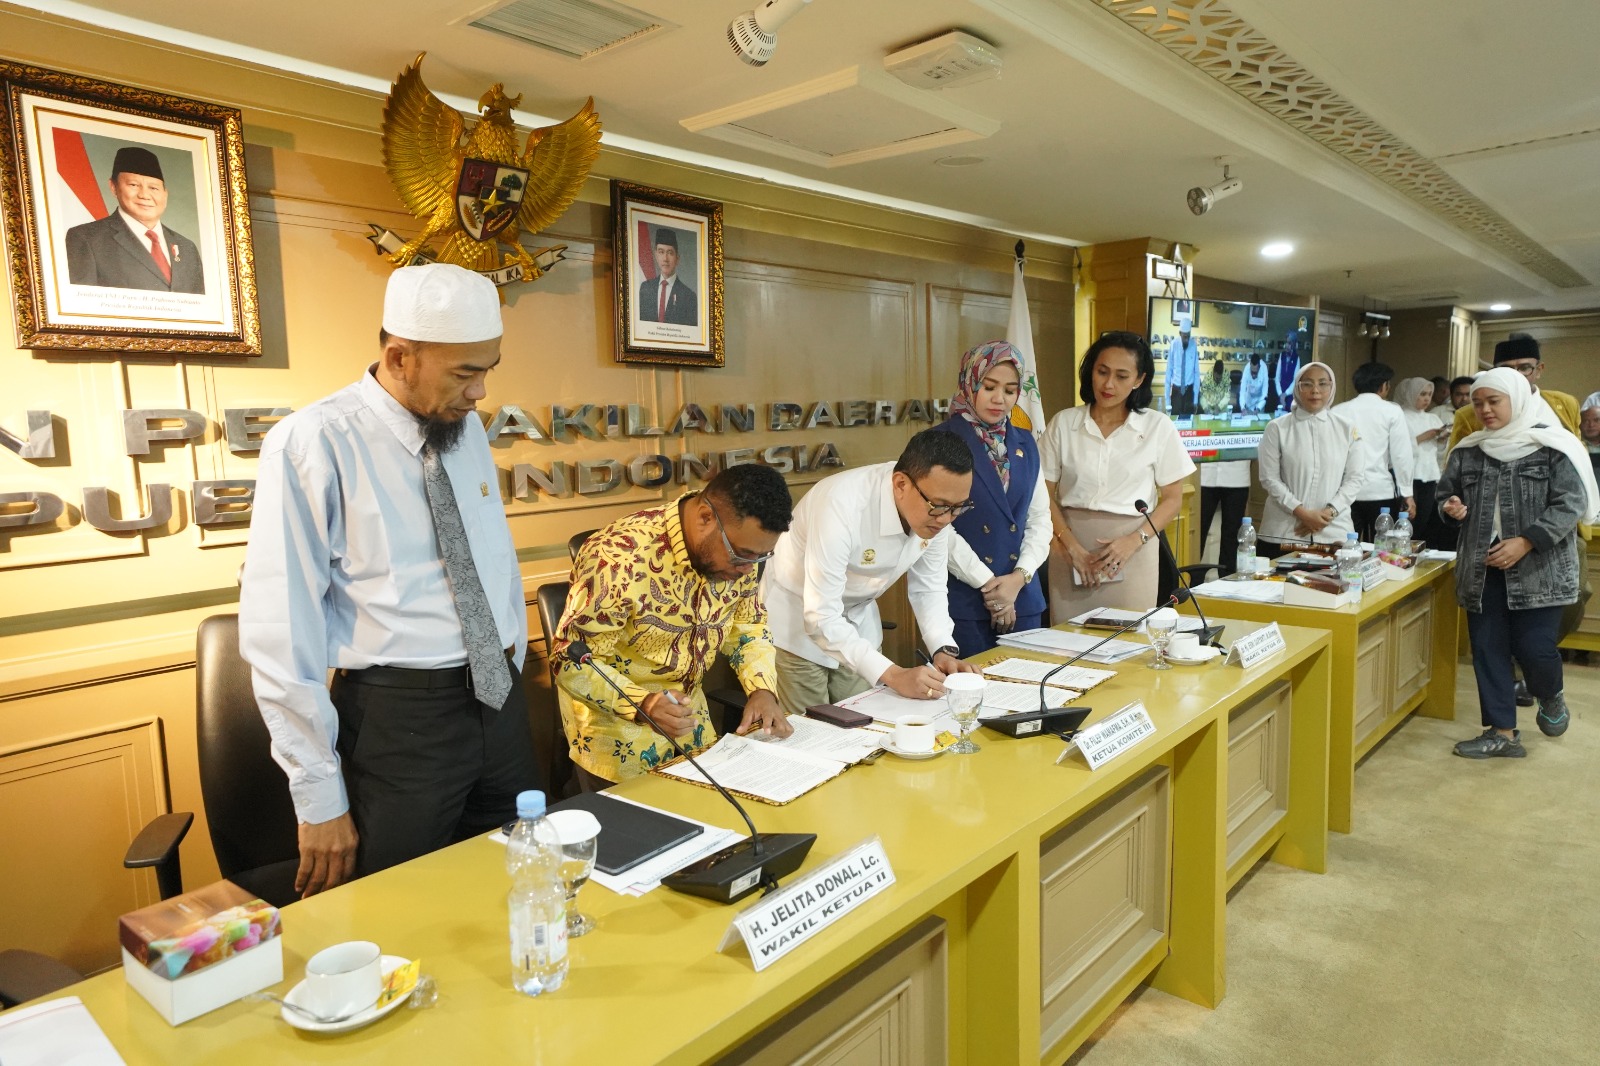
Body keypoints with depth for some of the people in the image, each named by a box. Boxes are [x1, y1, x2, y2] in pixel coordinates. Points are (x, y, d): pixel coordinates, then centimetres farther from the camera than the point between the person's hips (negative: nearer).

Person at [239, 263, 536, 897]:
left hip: (500, 703, 6)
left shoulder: (468, 430, 7)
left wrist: (513, 676, 13)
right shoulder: (312, 445, -13)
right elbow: (279, 631, -14)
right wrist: (319, 795, -11)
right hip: (399, 720, -6)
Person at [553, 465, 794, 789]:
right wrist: (642, 704, -39)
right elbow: (571, 660, -24)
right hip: (615, 716, -6)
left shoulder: (738, 548, -11)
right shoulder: (621, 560, -31)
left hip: (685, 710, 6)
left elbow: (748, 626, 3)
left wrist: (762, 689, -14)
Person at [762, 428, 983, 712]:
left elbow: (928, 589, -2)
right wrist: (893, 675, -39)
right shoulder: (842, 505, -35)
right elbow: (822, 619, -34)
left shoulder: (936, 513, -17)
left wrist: (944, 650, -18)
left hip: (858, 618, 5)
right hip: (798, 617, -5)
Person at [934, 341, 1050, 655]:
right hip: (963, 596, -5)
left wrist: (1019, 576, -4)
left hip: (1022, 596, 5)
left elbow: (1040, 517, 11)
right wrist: (987, 583, -10)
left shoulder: (1025, 444, 13)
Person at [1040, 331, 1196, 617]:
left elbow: (1172, 499, 4)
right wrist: (1072, 546, -11)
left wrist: (1133, 541, -10)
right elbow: (1045, 494, 1)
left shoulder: (1157, 427, 2)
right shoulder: (1063, 423, 3)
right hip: (1071, 547, 1)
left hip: (1132, 550, 0)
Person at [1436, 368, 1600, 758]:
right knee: (1488, 650, 4)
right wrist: (1450, 509, -6)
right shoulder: (1467, 451, 8)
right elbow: (1445, 495, 17)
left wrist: (1526, 542, -19)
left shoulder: (1552, 447, -6)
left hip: (1540, 569, -4)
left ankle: (1552, 696, 31)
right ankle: (1502, 732, 15)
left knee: (1533, 649, -4)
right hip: (1482, 569, 4)